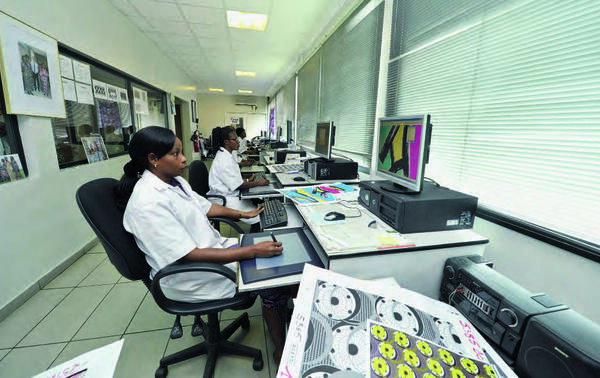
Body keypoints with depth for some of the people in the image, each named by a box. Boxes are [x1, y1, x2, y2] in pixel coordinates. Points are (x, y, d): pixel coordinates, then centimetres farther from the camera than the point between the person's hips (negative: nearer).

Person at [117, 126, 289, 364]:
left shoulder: (174, 180, 2)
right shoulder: (148, 203, -26)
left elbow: (205, 206, 16)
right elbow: (190, 256, -29)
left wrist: (243, 214, 11)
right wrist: (253, 251, -31)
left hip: (213, 247, 8)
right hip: (189, 277, -8)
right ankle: (282, 349, 12)